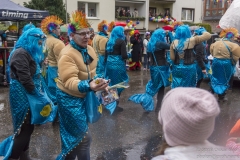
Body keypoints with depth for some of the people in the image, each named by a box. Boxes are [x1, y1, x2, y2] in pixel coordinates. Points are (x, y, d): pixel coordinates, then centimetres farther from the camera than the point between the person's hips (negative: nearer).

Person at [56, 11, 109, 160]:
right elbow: (70, 81, -36)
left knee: (73, 135, 22)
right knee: (84, 136, -4)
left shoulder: (89, 49, 1)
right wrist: (88, 86, -51)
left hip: (84, 96, 8)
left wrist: (97, 85, 10)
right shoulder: (67, 54, -25)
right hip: (70, 98, -8)